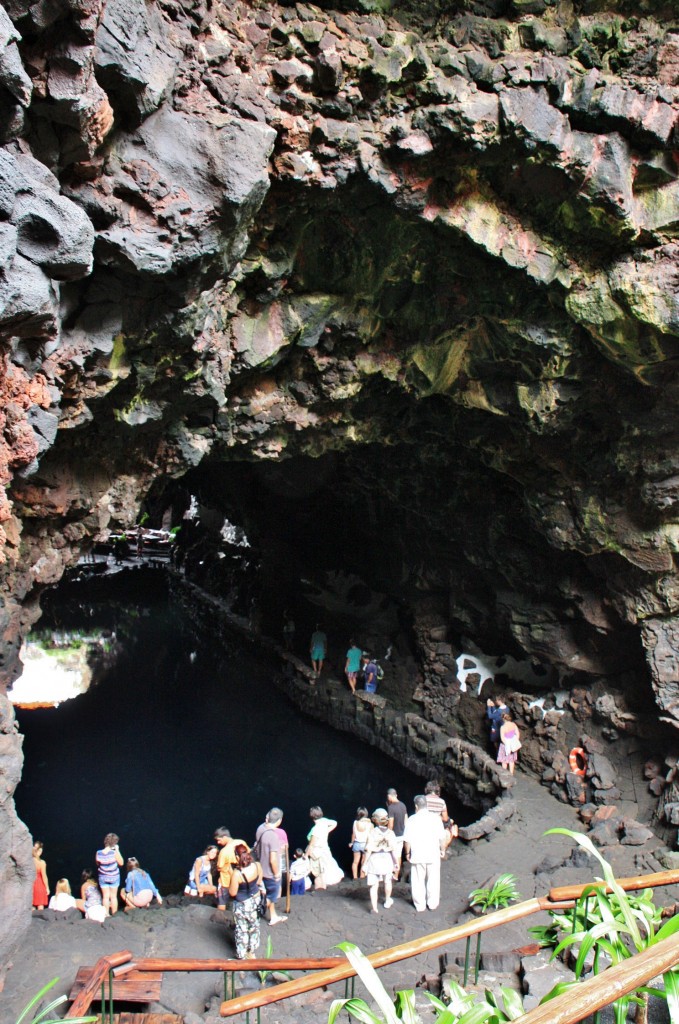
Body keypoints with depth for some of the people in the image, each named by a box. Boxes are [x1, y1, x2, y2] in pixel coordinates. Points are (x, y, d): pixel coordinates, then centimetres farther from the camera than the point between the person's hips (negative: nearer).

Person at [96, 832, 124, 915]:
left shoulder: (98, 853, -14)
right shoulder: (114, 853, -24)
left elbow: (97, 864, 3)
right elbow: (121, 863, -10)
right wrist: (117, 850, -10)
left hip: (103, 877, 2)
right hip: (114, 877, -2)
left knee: (105, 897, 13)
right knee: (113, 896, 13)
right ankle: (114, 913, 21)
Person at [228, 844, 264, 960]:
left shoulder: (237, 873, -33)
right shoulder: (257, 865, -18)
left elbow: (232, 893, -21)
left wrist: (231, 878, -13)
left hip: (242, 904, -5)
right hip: (256, 899, 5)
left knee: (242, 930, 16)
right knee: (254, 926, 24)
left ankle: (242, 956, 31)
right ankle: (252, 953, 41)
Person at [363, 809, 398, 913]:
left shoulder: (372, 832, -14)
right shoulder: (390, 833, -7)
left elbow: (369, 850, -13)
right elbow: (393, 850, -5)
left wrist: (365, 864, -6)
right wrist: (395, 863, 6)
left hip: (374, 860, -3)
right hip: (386, 859, 3)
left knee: (374, 885, 5)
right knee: (387, 882, 24)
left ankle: (374, 907, -3)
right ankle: (387, 902, 43)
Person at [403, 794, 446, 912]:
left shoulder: (411, 820, -8)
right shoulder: (435, 818, -7)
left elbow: (407, 840, -7)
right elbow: (442, 838, -5)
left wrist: (407, 853, 7)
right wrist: (443, 850, 10)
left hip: (417, 856, -1)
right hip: (433, 855, 1)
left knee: (418, 881, 12)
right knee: (433, 880, 14)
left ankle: (420, 905, 19)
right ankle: (432, 904, 22)